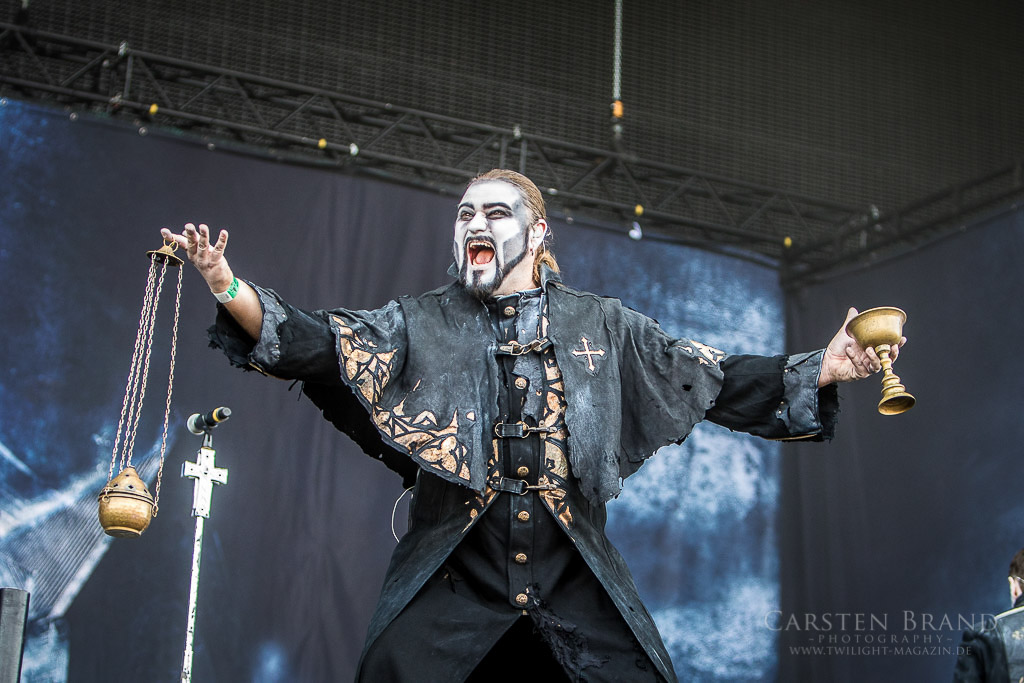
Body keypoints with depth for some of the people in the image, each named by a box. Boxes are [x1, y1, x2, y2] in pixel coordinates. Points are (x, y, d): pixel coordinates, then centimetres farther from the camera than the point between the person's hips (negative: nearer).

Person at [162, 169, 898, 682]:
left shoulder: (603, 325, 9)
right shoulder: (422, 323, 6)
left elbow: (711, 378, 9)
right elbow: (320, 343, -7)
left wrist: (818, 371, -2)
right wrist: (232, 292, -24)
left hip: (577, 577, 1)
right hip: (453, 574, -1)